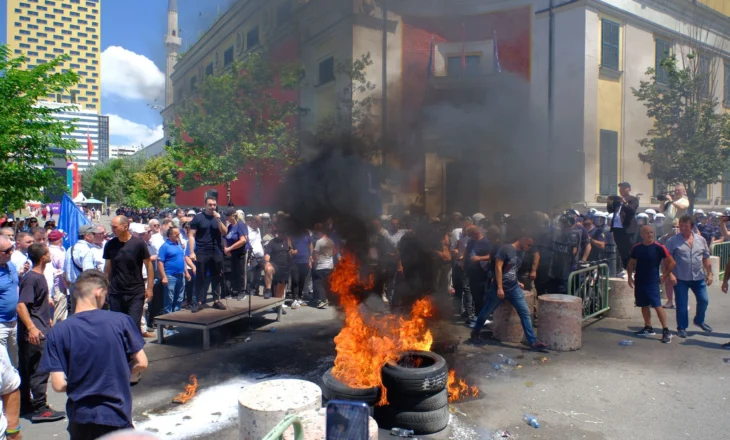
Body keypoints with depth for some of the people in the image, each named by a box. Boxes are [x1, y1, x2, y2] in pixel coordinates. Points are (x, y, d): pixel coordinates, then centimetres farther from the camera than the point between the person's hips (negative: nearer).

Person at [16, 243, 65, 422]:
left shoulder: (39, 276, 12)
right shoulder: (31, 278, -17)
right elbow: (21, 306, -25)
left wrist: (47, 319, 34)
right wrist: (31, 328, -34)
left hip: (40, 330, 10)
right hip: (35, 333, -10)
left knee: (27, 369, 16)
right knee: (40, 369, -5)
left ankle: (25, 404, 26)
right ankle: (40, 409, 1)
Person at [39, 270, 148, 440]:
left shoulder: (59, 332, -10)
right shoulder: (121, 321, -11)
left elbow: (58, 385, -11)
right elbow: (141, 363, -6)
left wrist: (79, 384, 9)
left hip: (81, 419, 1)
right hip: (117, 415, -1)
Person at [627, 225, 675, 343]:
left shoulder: (659, 248, -8)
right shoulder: (636, 248, 4)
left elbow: (671, 263, -2)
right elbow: (631, 264, 15)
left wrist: (663, 277, -2)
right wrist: (630, 277, 5)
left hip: (652, 281, -5)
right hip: (639, 281, 5)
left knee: (657, 306, -11)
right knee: (644, 305, 13)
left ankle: (666, 331, -4)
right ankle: (648, 328, 26)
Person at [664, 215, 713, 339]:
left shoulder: (701, 240, 6)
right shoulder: (673, 241, -7)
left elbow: (706, 258, 12)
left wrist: (709, 273, 8)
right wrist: (670, 274, -16)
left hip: (698, 277, 4)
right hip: (680, 278, -4)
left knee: (704, 300, 8)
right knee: (682, 304, 2)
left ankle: (699, 320, 35)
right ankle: (682, 328, 16)